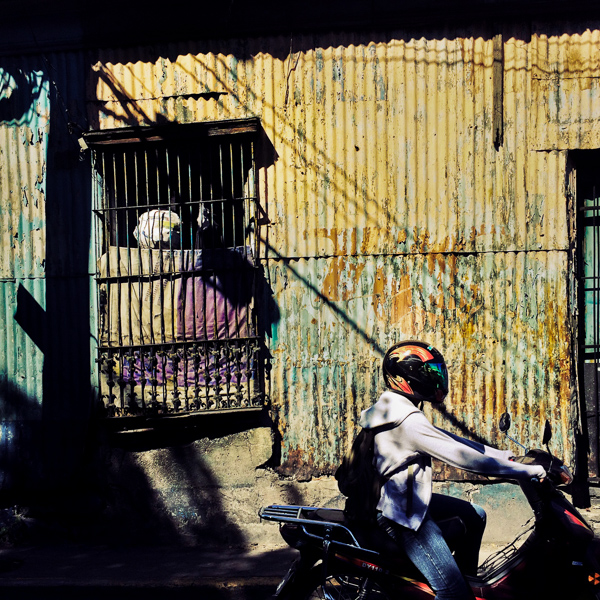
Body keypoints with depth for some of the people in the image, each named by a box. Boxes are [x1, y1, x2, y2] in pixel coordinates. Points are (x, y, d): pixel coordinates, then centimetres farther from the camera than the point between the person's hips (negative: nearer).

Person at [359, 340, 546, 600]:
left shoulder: (396, 410, 8)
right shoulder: (408, 421, -25)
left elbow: (449, 440, 12)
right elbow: (461, 457, -25)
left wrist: (501, 454, 9)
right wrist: (528, 471, -19)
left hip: (408, 498, 11)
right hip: (403, 516, -11)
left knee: (475, 515, 22)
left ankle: (467, 577, 30)